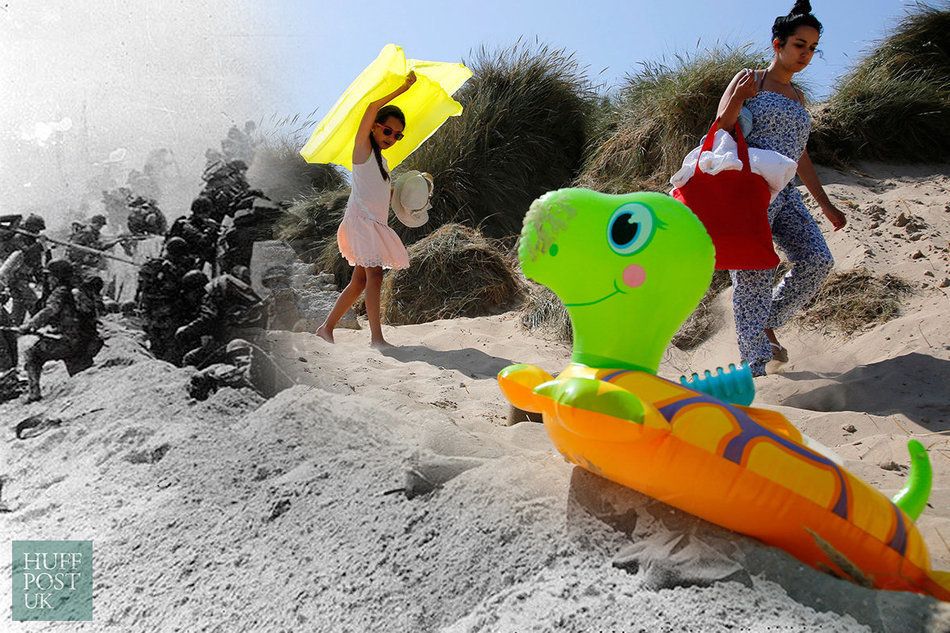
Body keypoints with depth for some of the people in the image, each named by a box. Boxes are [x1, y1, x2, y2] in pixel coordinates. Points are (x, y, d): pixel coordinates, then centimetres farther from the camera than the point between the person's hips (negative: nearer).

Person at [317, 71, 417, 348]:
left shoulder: (382, 160, 22)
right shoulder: (363, 148, -2)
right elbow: (372, 108, -15)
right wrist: (402, 88, -12)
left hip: (376, 223, 9)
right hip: (362, 219, -9)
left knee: (359, 281, 7)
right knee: (374, 275, -16)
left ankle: (326, 328, 14)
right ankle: (376, 338, -18)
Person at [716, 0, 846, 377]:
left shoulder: (797, 97, 23)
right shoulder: (750, 81, 2)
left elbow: (799, 156, 27)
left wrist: (825, 205, 27)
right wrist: (735, 101, -24)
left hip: (784, 193, 7)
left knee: (817, 261, -8)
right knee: (753, 275, -10)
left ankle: (767, 324, 11)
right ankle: (755, 366, -5)